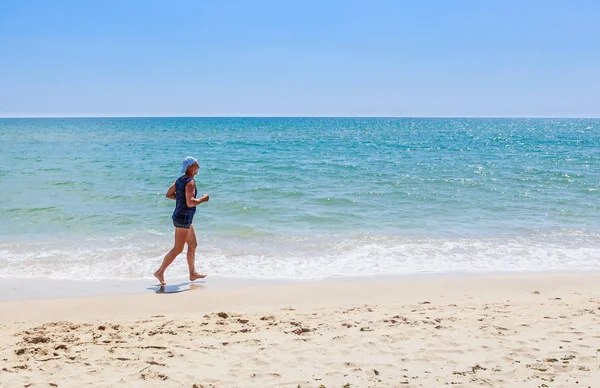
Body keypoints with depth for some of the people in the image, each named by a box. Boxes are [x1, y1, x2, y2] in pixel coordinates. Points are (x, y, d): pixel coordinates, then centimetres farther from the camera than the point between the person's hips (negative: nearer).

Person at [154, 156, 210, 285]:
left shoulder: (180, 179, 9)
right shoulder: (190, 182, -20)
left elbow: (169, 194, 17)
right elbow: (190, 203, -28)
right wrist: (203, 199, -13)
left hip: (180, 216, 10)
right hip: (183, 218, -10)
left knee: (193, 245, 18)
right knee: (178, 249, -3)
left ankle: (193, 273, 26)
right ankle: (160, 272, 3)